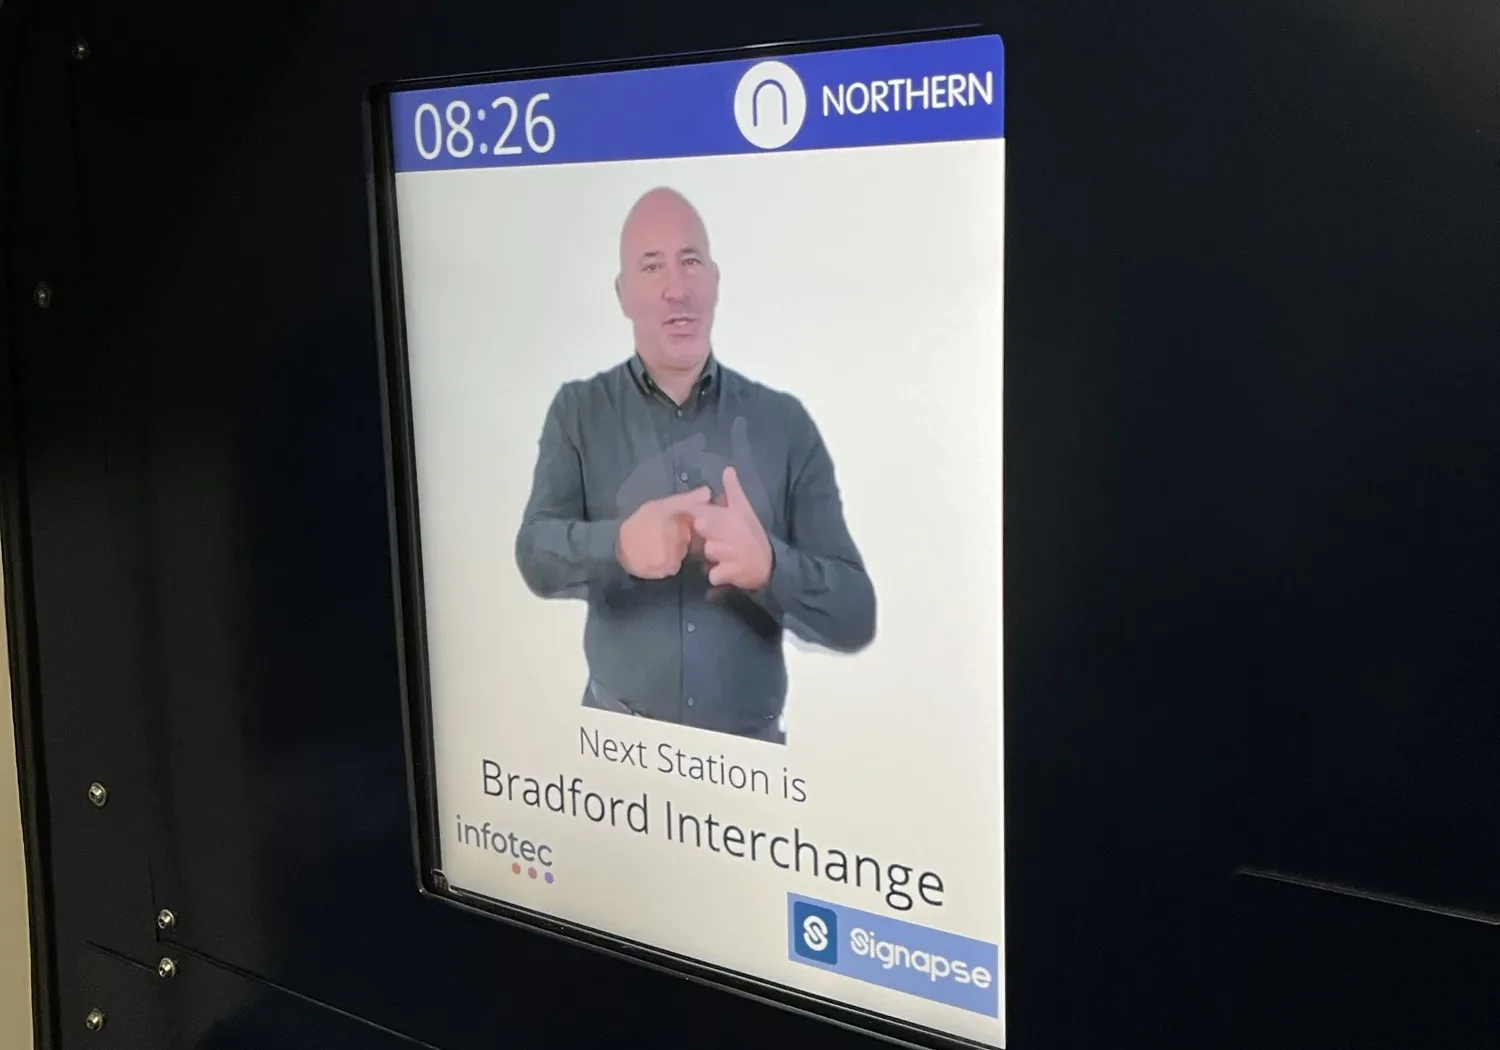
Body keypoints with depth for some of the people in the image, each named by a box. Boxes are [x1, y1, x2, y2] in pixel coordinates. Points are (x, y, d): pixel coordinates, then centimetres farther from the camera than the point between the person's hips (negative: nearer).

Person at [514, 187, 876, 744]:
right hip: (617, 738, 0)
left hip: (750, 745, 0)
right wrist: (619, 545, -36)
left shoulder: (785, 422, -4)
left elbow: (855, 616, -8)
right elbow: (539, 558, -15)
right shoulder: (578, 411, -1)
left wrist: (768, 567, -28)